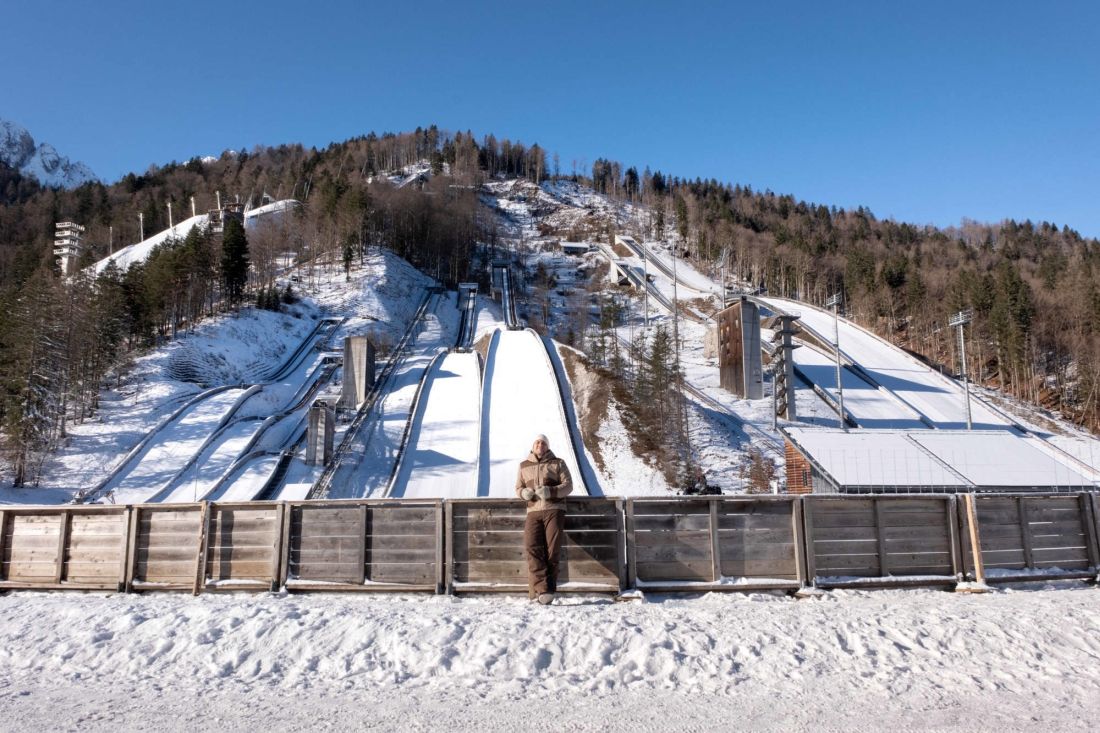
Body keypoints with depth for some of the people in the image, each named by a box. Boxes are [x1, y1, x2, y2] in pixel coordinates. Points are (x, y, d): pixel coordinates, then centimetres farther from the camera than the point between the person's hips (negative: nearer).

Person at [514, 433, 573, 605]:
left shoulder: (558, 463, 10)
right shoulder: (524, 465, 19)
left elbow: (568, 486, 1)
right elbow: (518, 488, 19)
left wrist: (550, 491, -16)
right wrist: (524, 492, -6)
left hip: (554, 509, -2)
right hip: (533, 512, 2)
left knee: (552, 550, -9)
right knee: (532, 548, -17)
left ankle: (543, 592, -3)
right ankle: (542, 590, -22)